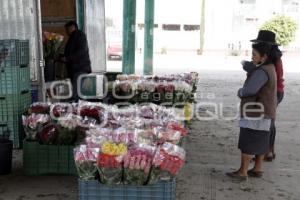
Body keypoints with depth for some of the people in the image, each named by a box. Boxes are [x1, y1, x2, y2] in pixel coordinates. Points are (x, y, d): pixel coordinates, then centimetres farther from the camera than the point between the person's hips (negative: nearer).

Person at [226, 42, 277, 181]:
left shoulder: (262, 72, -22)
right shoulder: (269, 68, 11)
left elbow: (249, 90, -32)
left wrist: (240, 92, -12)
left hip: (255, 113, -10)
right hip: (263, 112, 10)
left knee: (247, 142, -3)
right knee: (260, 141, 15)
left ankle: (243, 172, 2)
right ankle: (258, 169, 24)